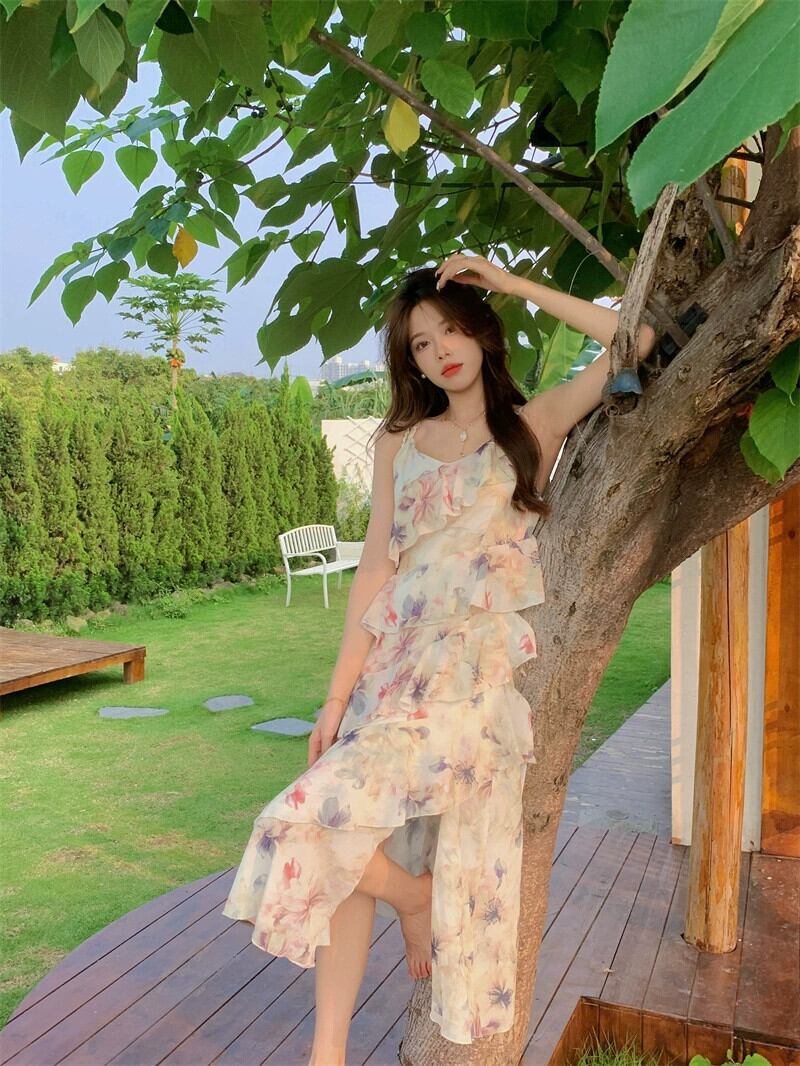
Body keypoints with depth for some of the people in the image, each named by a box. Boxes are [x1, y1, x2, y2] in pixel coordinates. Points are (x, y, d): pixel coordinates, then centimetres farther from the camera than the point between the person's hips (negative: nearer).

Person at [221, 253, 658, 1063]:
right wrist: (339, 693, 3)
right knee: (344, 846, 2)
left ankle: (417, 901, 15)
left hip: (478, 664, -4)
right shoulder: (399, 443, 13)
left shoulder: (534, 424, 6)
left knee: (318, 817, -15)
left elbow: (636, 338, -3)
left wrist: (512, 284, 0)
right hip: (395, 659, 5)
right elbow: (374, 570, 8)